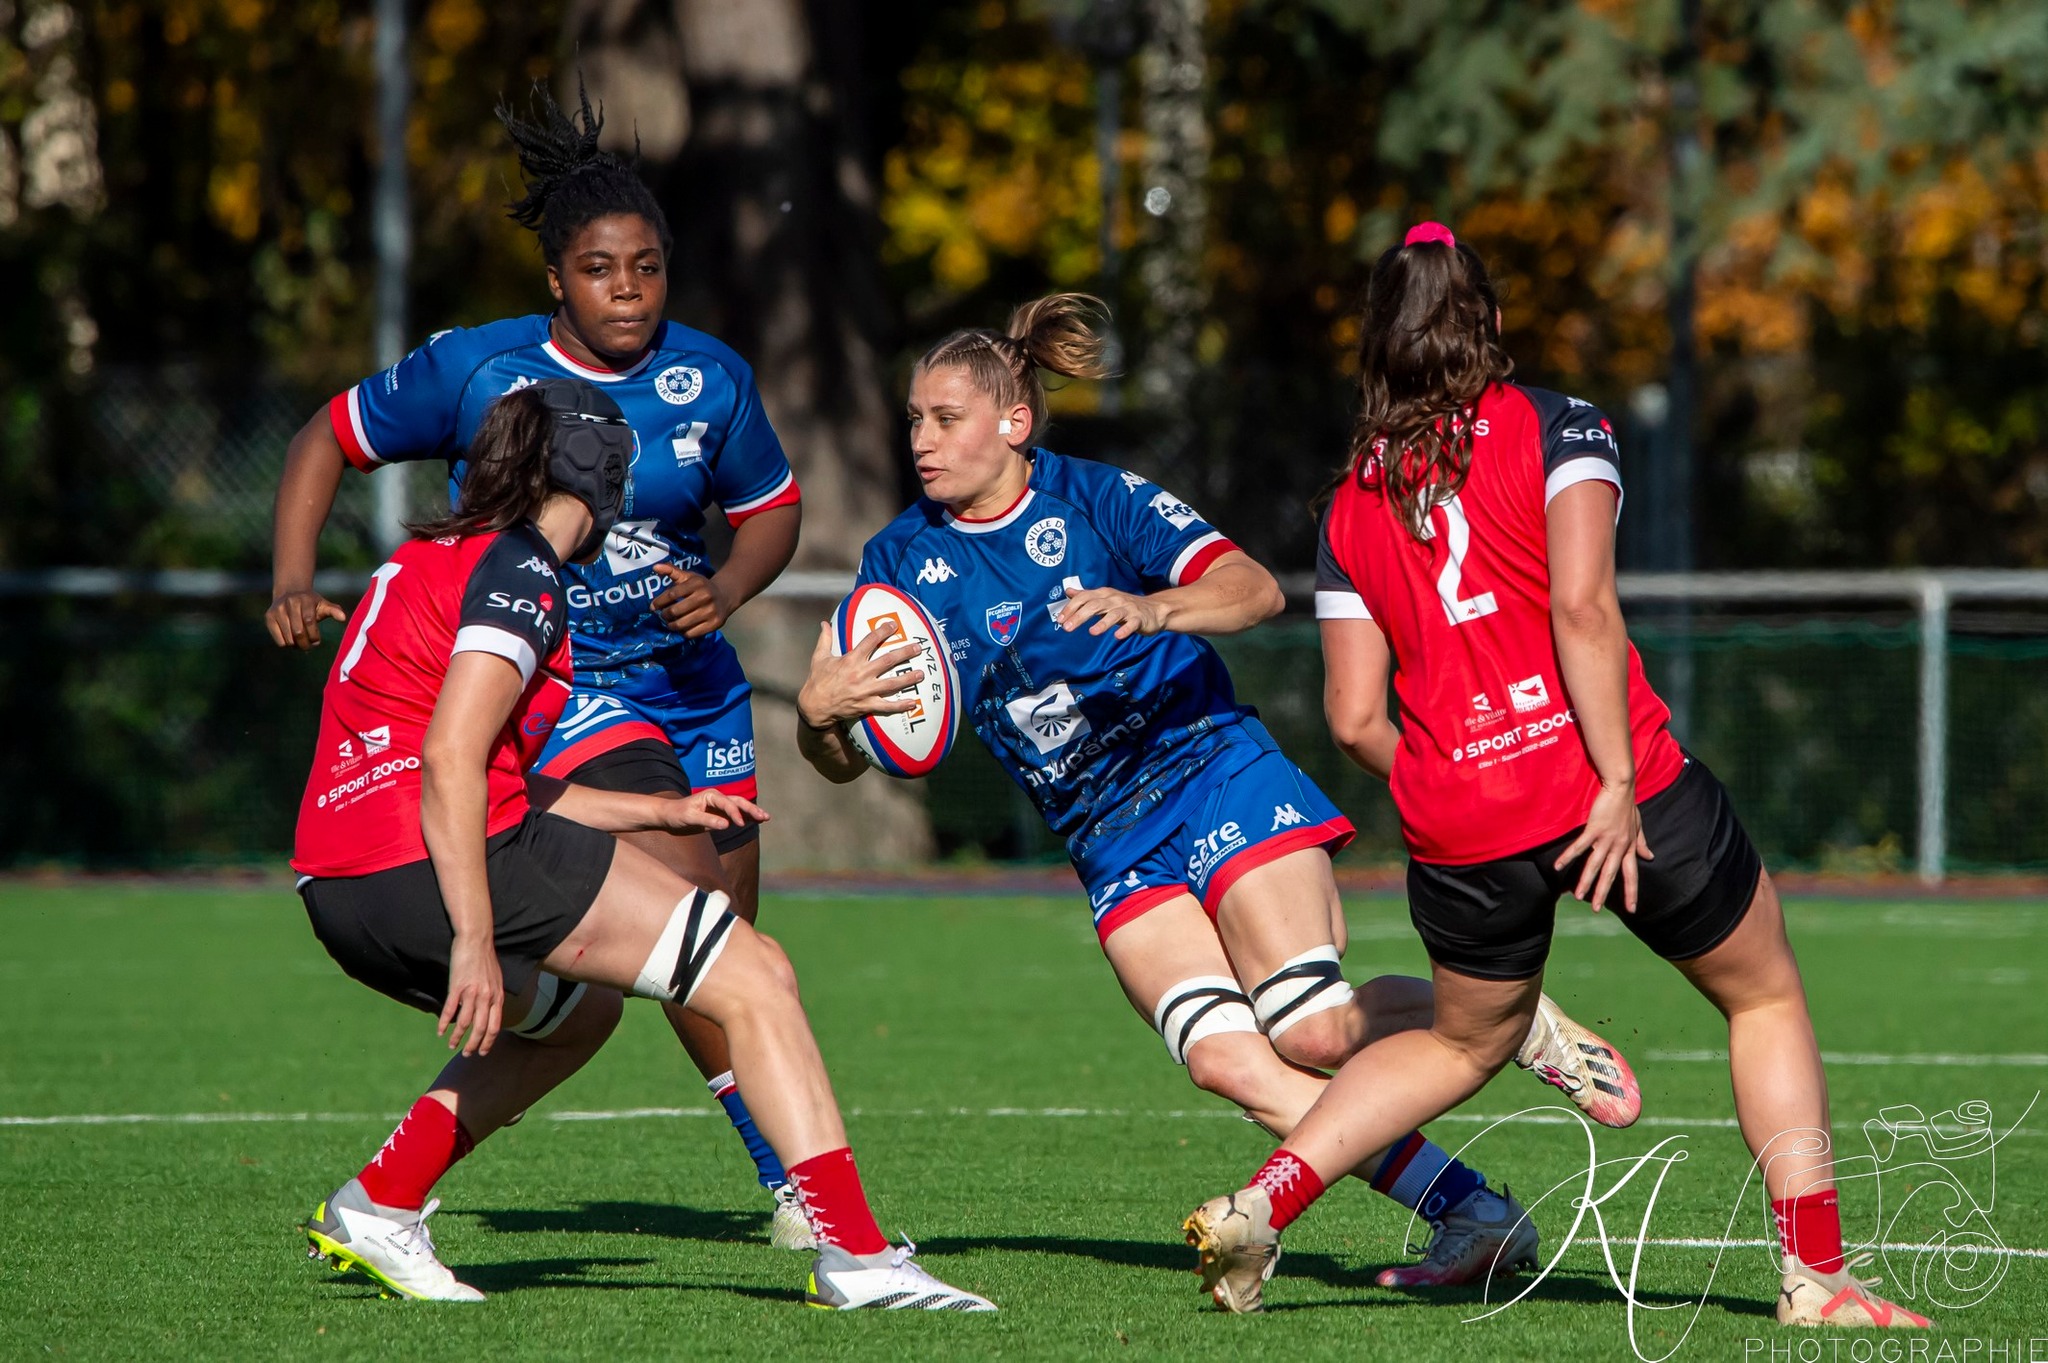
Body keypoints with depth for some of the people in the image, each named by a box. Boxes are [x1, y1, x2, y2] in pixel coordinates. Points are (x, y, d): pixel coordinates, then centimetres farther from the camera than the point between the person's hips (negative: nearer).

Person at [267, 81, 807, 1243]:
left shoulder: (710, 378, -4)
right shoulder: (474, 371, -12)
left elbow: (775, 509, 10)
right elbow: (329, 441, 1)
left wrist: (725, 591, -10)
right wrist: (295, 587, -11)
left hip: (693, 680, 5)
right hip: (558, 689, -4)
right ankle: (791, 1178, -18)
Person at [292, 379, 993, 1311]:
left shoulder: (431, 561, 23)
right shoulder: (520, 573, -6)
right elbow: (450, 758, -19)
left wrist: (657, 812, 33)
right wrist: (475, 941, -22)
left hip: (341, 895, 10)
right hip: (446, 869, -10)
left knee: (577, 1007, 35)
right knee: (755, 979, -3)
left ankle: (376, 1207, 23)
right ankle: (855, 1255, -12)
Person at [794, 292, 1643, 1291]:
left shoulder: (1095, 498, -6)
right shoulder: (904, 561, 5)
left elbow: (1255, 590, -17)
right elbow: (838, 758, 3)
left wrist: (1152, 608, -36)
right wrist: (820, 710, -21)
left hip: (1216, 774, -4)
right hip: (1112, 849, 4)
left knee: (1310, 1027, -21)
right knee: (1225, 1059, -17)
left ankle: (1525, 1023, 7)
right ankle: (1475, 1217, -10)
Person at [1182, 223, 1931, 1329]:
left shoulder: (1353, 501, 10)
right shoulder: (1555, 428, -1)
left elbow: (1355, 718, 5)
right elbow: (1581, 604, -16)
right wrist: (1618, 786, -16)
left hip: (1456, 821, 4)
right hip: (1606, 787, -4)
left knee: (1466, 1040, 28)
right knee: (1767, 998, 15)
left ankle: (1260, 1202, 13)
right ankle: (1814, 1273, 6)